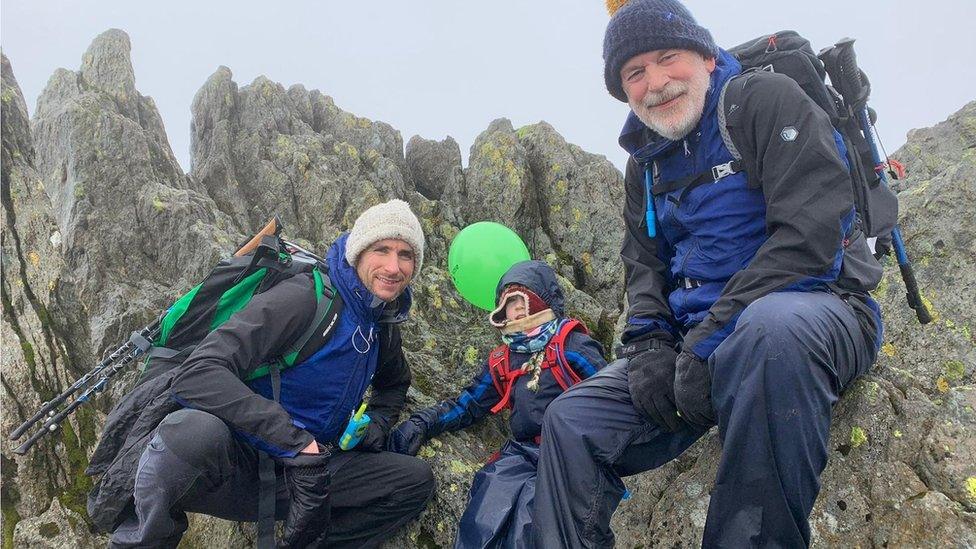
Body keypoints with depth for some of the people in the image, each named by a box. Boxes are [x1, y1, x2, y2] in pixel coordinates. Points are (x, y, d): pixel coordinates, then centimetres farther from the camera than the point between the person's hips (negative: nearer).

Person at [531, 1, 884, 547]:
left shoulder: (767, 101, -7)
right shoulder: (647, 162, 15)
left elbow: (811, 234, -19)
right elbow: (644, 266, 17)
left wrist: (709, 341, -21)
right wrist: (646, 343, -5)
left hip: (813, 308, -6)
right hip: (694, 341, 6)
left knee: (772, 326, -42)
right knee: (571, 421, -6)